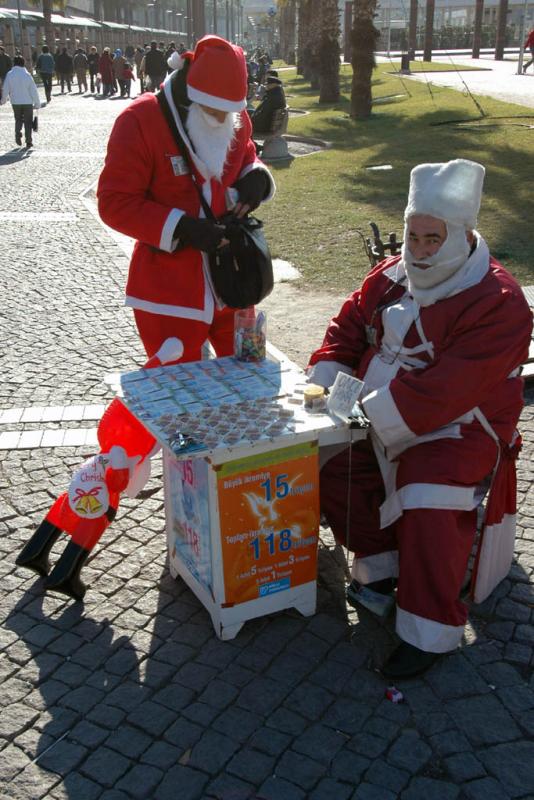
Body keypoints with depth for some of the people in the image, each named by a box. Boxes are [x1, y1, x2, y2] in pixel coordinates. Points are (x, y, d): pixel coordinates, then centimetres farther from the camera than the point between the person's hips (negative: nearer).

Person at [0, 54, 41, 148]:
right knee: (28, 121, 9)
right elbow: (33, 90, -7)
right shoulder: (27, 75, -10)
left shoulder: (9, 74, -6)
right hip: (28, 102, -1)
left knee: (18, 119, 20)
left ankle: (18, 133, -4)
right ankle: (28, 141, 7)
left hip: (15, 102, 1)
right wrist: (37, 103, 2)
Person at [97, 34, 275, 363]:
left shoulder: (234, 117, 2)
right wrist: (183, 228, -26)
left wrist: (257, 176, -5)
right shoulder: (140, 121, -15)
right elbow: (115, 203, -16)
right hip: (170, 289, -5)